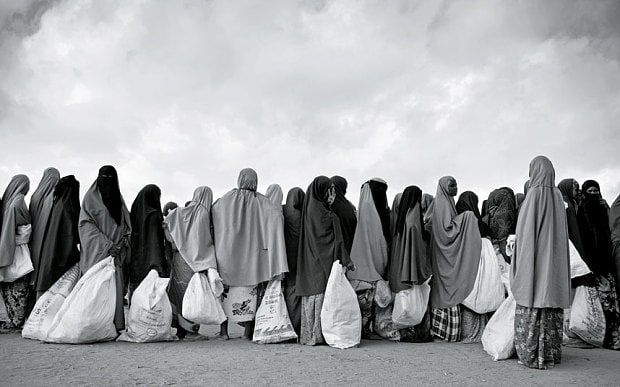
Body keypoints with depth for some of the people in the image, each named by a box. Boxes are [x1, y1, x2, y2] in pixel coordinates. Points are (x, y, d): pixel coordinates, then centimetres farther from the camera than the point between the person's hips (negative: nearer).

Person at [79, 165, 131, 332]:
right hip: (96, 253, -4)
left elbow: (127, 226, 19)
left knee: (116, 289, -1)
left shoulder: (118, 199, 19)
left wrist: (123, 242, -2)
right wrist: (107, 245, -14)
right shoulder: (91, 198, 4)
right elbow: (86, 225, -6)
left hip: (116, 254, 4)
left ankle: (116, 325, 0)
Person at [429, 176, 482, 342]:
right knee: (449, 289, -5)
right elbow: (447, 227, -21)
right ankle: (450, 332, 1)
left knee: (443, 290, 11)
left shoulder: (446, 202, 15)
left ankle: (439, 328, 17)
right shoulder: (442, 203, -13)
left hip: (447, 254, 10)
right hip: (447, 254, -10)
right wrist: (465, 217, -16)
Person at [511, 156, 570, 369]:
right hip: (554, 258, 7)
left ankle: (532, 355, 0)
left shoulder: (534, 194, -11)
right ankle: (551, 353, 16)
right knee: (551, 305, 10)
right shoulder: (557, 195, 10)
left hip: (534, 258, -7)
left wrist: (520, 260, -7)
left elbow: (525, 231, -13)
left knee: (532, 306, -3)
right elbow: (562, 232, 13)